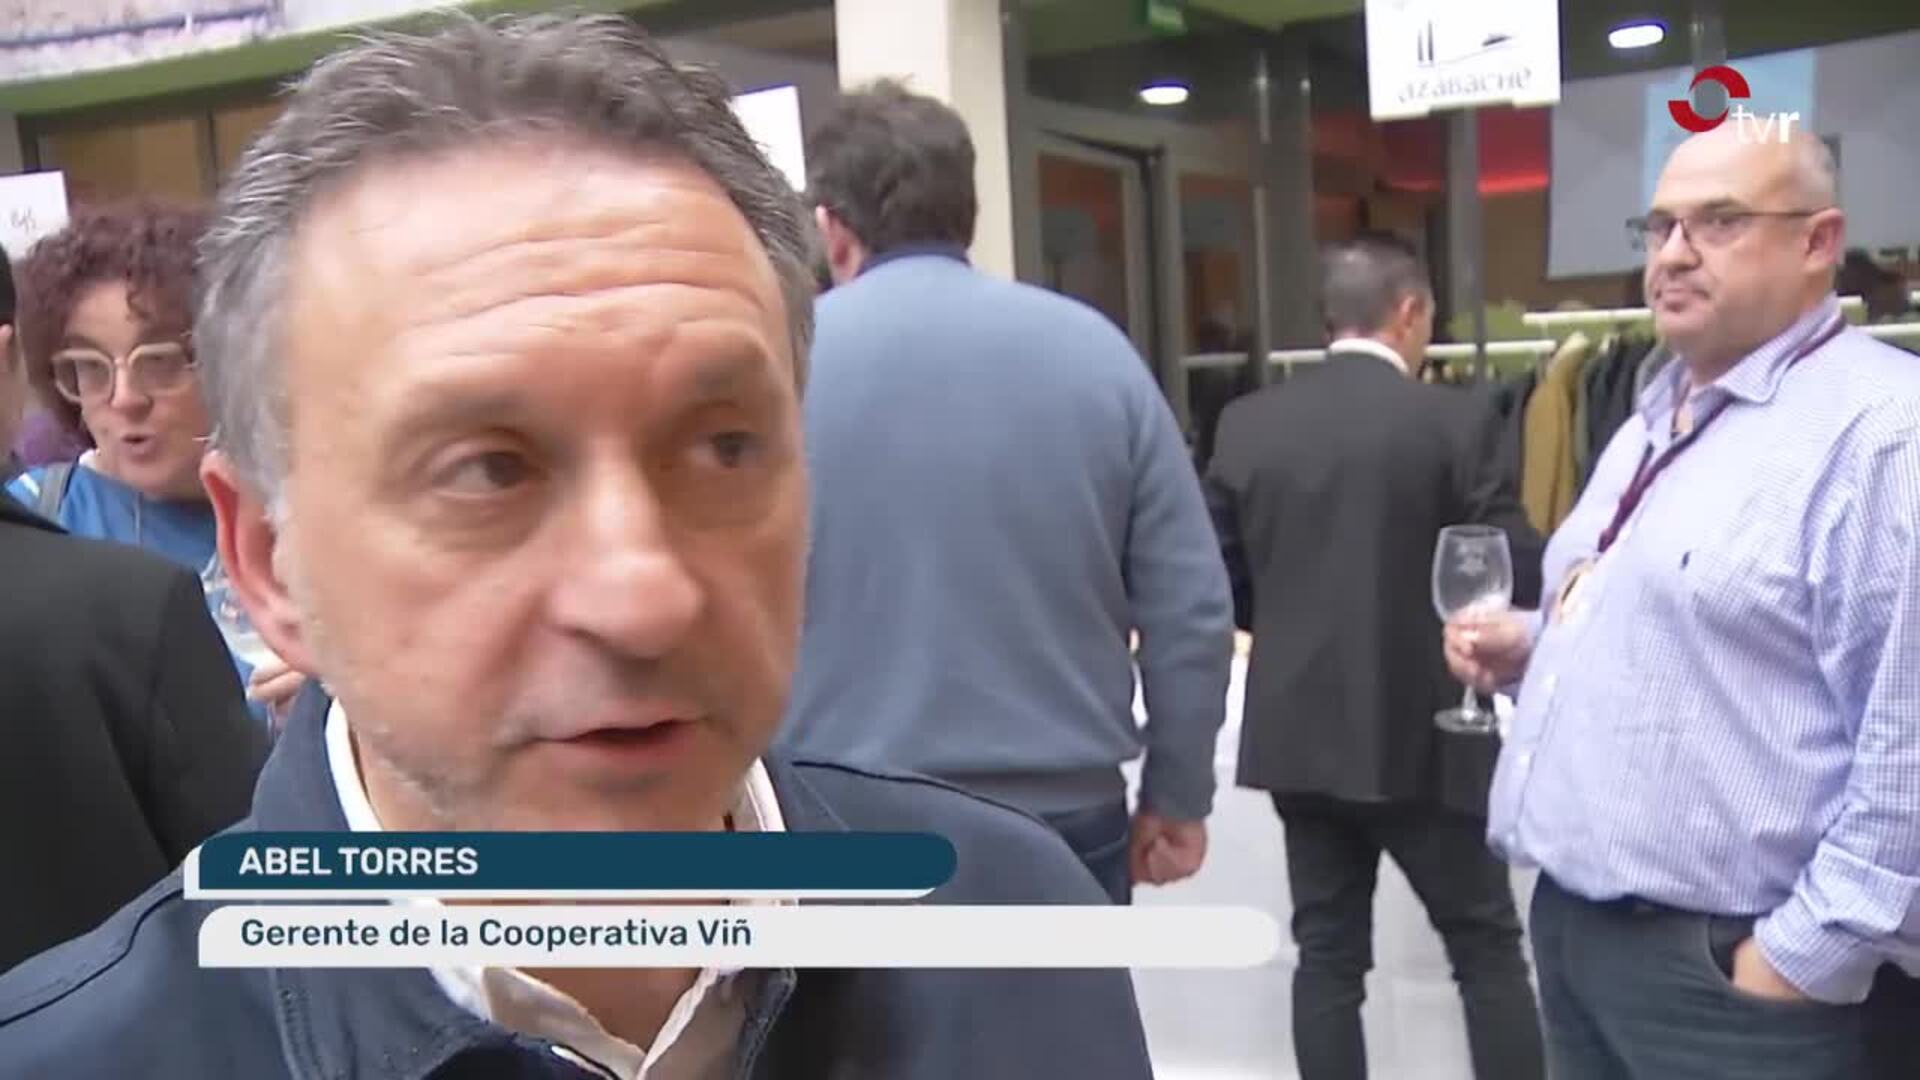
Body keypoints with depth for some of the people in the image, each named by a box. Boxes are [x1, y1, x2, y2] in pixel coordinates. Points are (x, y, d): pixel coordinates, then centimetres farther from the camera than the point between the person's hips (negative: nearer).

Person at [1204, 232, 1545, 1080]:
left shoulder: (1246, 423, 2)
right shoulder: (1452, 420, -9)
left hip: (1295, 731, 4)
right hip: (1417, 733, -4)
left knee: (1328, 955, 11)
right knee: (1487, 950, 9)